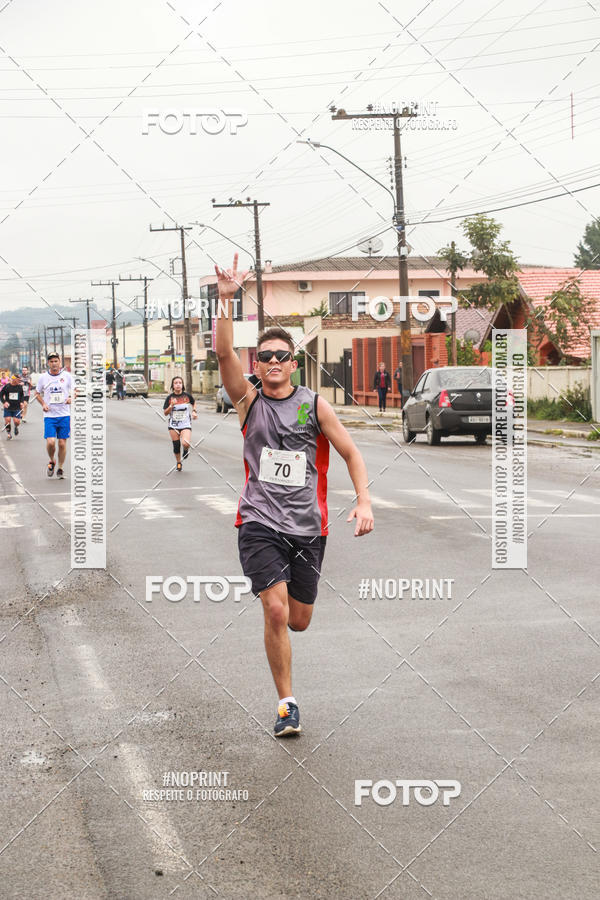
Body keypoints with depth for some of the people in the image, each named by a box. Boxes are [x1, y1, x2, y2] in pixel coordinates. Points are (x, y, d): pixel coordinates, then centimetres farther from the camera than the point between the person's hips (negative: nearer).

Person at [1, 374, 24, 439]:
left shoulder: (20, 387, 0)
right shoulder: (6, 386, -8)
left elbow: (22, 395, 16)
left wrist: (21, 402, 0)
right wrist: (4, 402, -12)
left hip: (17, 407, 1)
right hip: (8, 407, -1)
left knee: (16, 421, -9)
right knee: (7, 420, -5)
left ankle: (16, 427, 28)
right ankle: (8, 434, 16)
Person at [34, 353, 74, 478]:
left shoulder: (67, 376, 0)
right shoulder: (43, 377, 2)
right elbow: (37, 393, 14)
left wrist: (71, 399, -13)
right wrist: (43, 404, -3)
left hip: (64, 415, 0)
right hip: (49, 415, 0)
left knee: (62, 443, 1)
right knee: (50, 442, -13)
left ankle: (60, 469, 16)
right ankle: (52, 461, 16)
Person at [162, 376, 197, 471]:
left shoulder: (187, 396, -3)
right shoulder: (170, 397, -4)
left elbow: (194, 403, 20)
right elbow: (165, 413, -4)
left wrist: (194, 411, 5)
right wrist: (171, 405, -20)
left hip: (186, 425, -2)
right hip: (173, 425, 2)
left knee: (185, 444, -22)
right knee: (176, 445, 5)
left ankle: (186, 449, 16)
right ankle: (178, 463, 30)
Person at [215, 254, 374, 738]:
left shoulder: (315, 404, 4)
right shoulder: (249, 400, 3)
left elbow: (351, 452, 7)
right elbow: (224, 353, -12)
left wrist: (364, 501, -7)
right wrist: (227, 299, -24)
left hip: (308, 525, 2)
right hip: (260, 521, -2)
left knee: (299, 622, 9)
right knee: (276, 613, -16)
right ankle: (287, 704, -3)